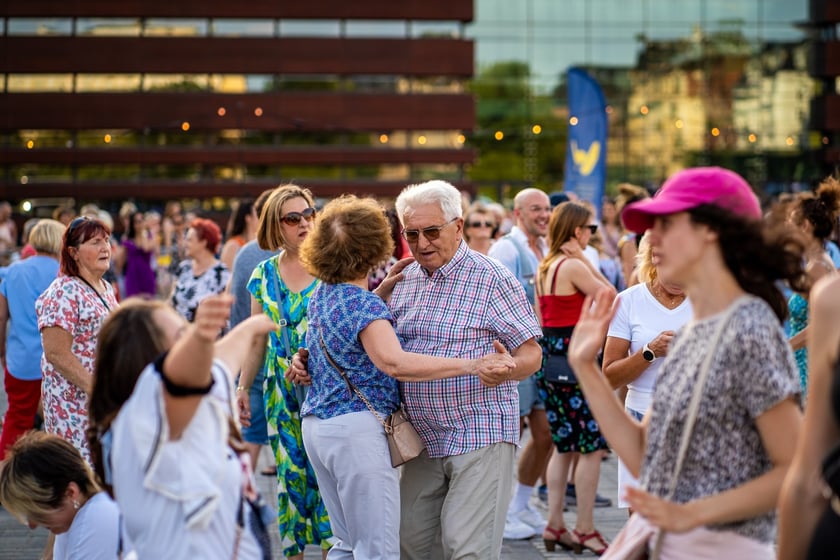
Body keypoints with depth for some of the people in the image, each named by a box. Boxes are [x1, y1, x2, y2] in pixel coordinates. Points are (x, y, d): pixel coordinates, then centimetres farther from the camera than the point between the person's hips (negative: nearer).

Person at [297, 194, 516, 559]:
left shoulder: (321, 295, 10)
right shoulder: (364, 305, -17)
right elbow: (394, 363, -34)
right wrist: (471, 366, -36)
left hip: (316, 424, 10)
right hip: (356, 429, -10)